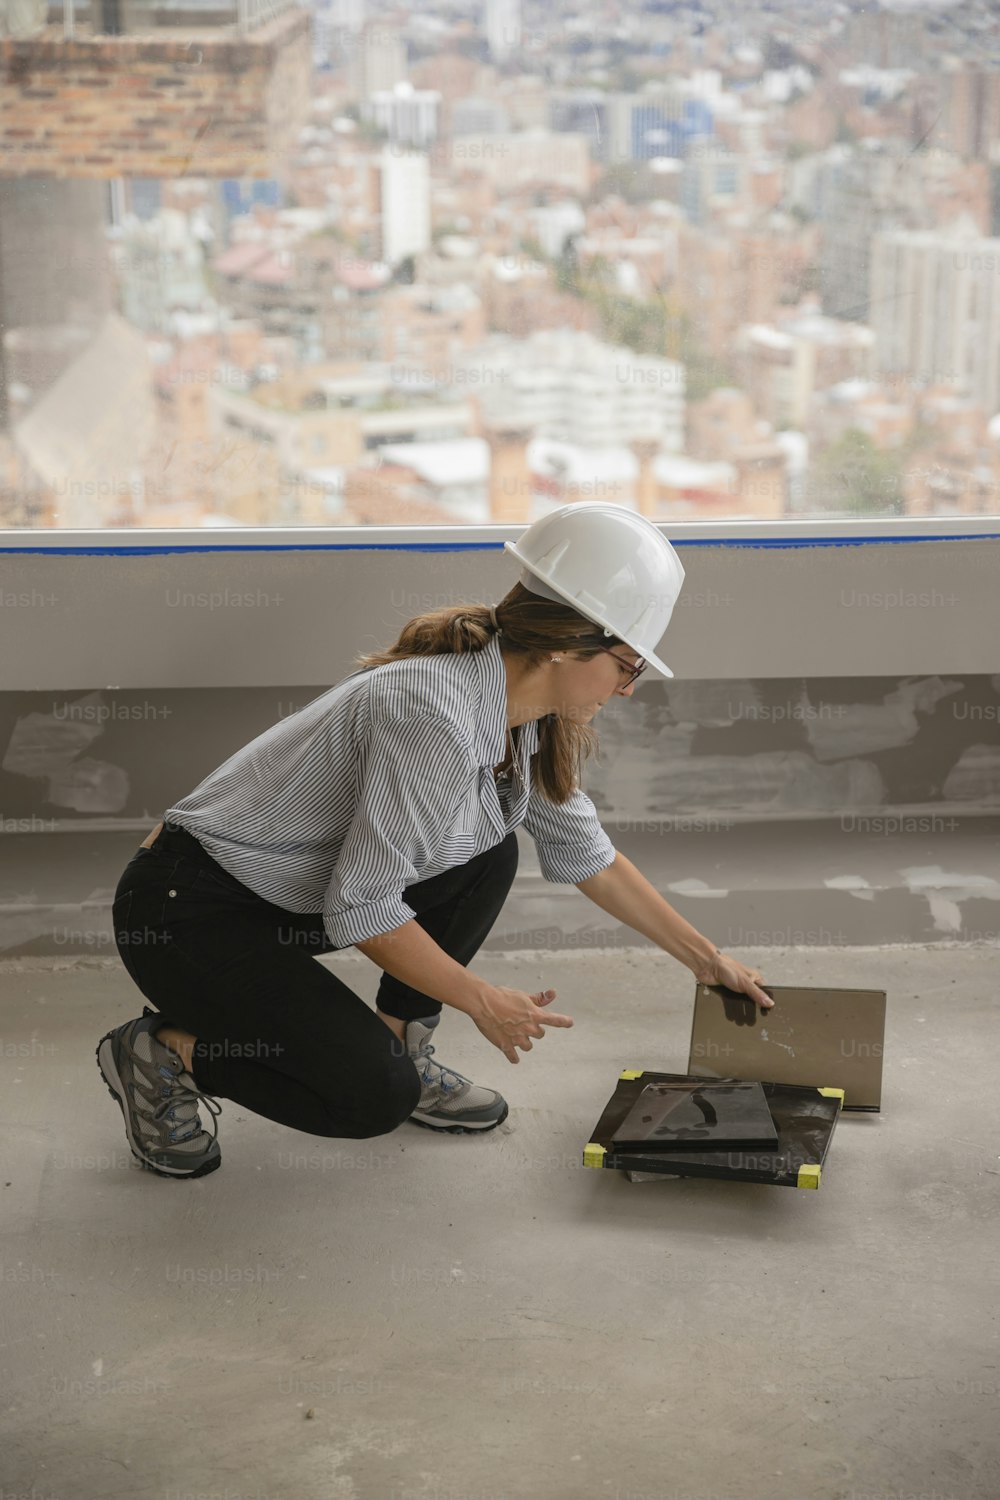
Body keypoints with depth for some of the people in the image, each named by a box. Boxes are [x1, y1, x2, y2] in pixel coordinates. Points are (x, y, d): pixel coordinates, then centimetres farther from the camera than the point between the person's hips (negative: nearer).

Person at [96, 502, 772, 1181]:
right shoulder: (434, 717, -29)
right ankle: (165, 1051, -2)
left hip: (293, 895, 9)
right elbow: (361, 910, -26)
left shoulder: (524, 718, 0)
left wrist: (708, 959, 18)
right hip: (185, 910, -9)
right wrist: (482, 1001, -14)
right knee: (375, 1098, -20)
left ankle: (398, 1045, 10)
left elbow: (587, 855, 15)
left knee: (488, 859, 2)